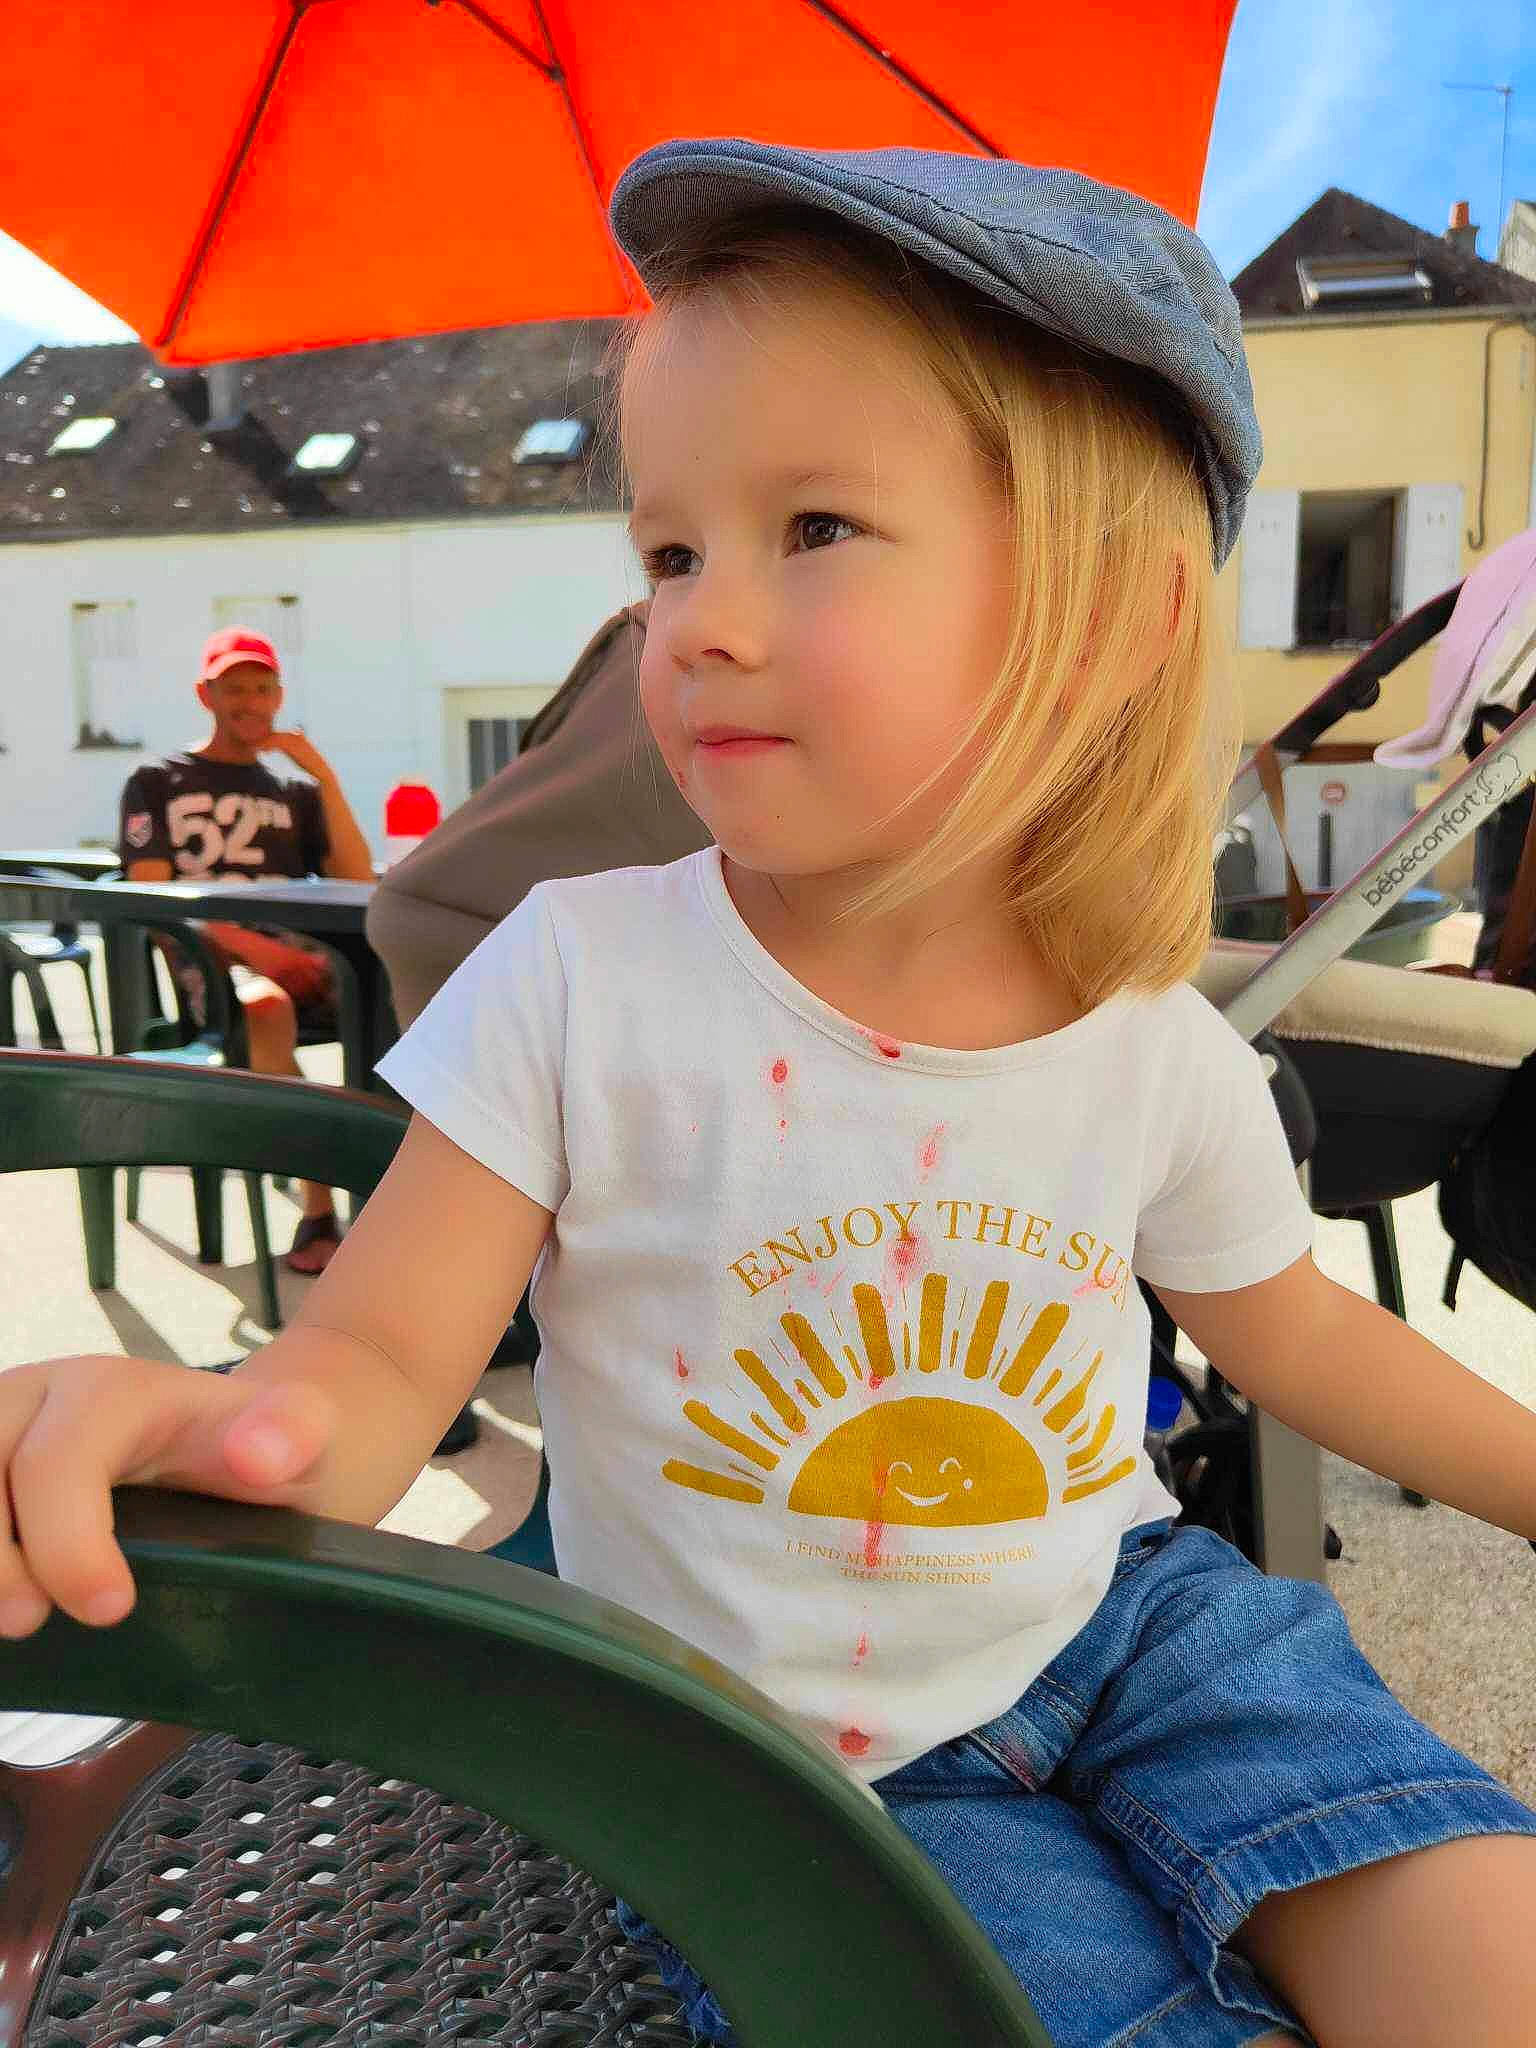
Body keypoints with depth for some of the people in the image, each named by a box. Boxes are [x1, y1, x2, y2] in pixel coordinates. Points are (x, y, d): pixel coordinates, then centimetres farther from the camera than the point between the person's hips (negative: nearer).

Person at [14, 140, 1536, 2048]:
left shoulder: (1163, 1053, -10)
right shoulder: (583, 976, -18)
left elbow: (1287, 1325, 9)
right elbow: (384, 1350, -16)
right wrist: (231, 1420, -38)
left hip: (1125, 1617, 3)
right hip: (774, 1750, -2)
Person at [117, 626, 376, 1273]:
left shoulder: (295, 793, 24)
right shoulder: (157, 783, 14)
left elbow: (358, 882, 8)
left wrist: (324, 775, 4)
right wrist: (245, 944, -17)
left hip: (294, 956, 4)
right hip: (204, 960, -3)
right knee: (267, 1008, -40)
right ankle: (319, 1212, -37)